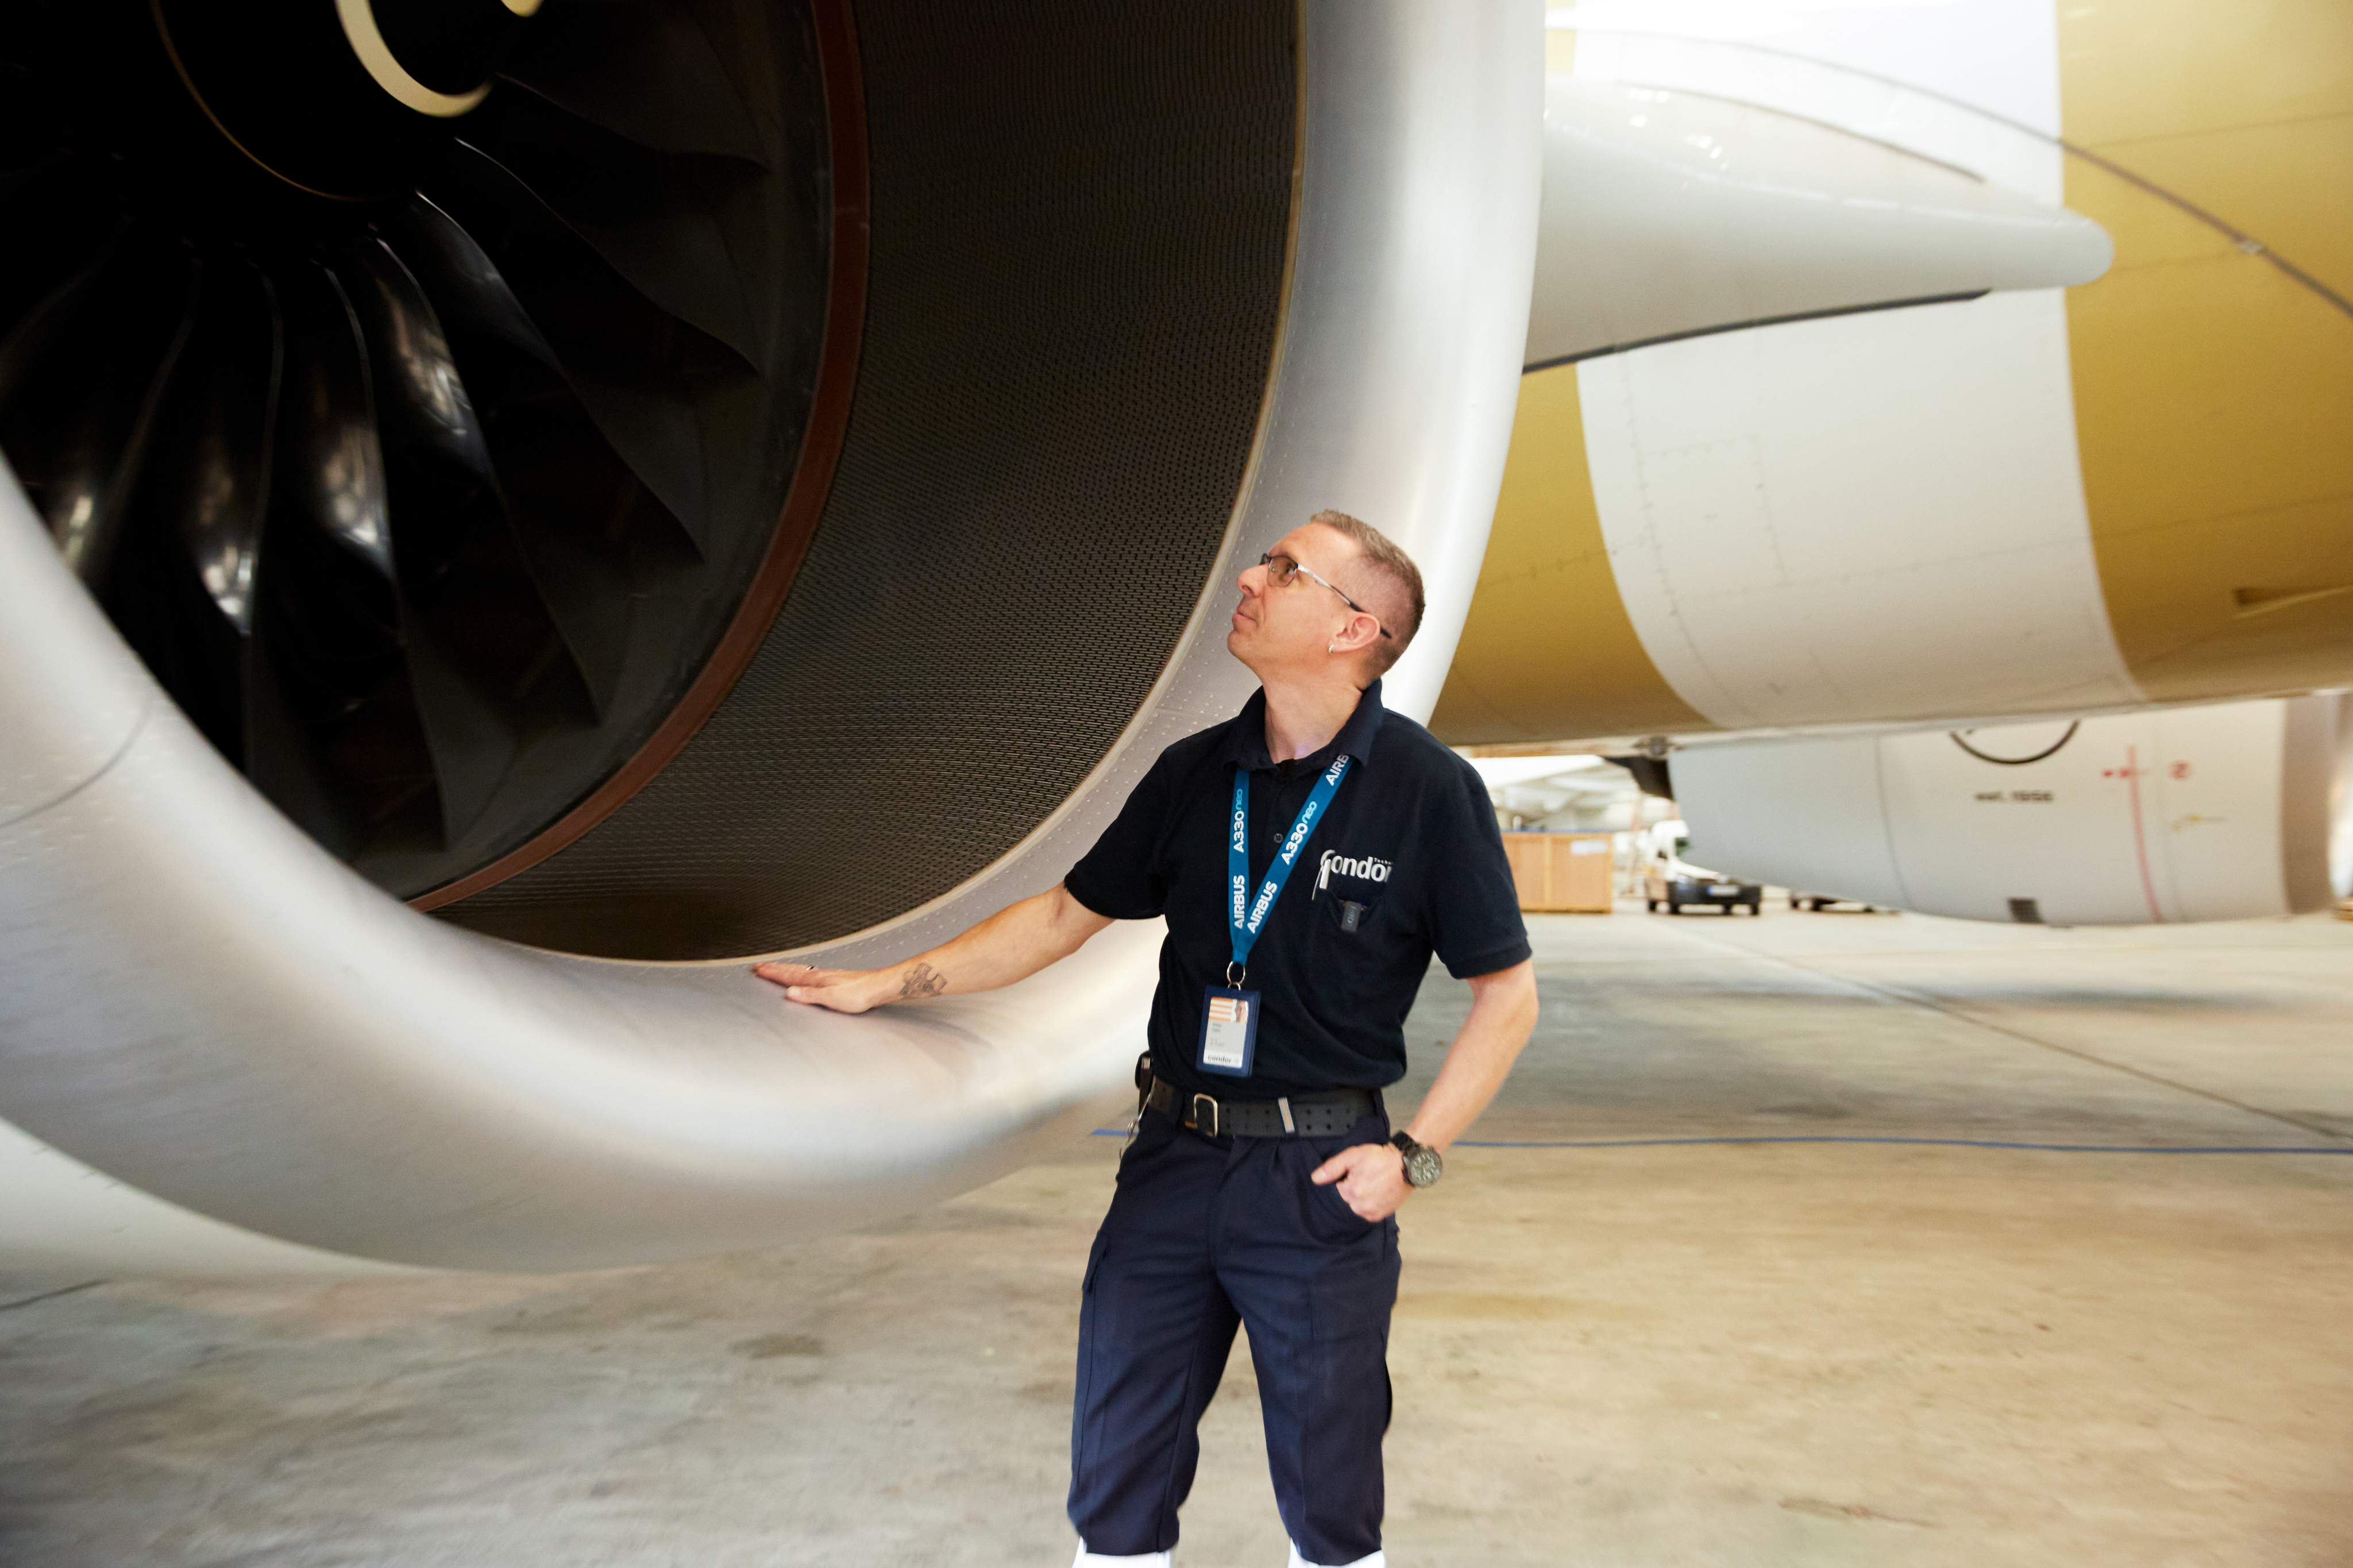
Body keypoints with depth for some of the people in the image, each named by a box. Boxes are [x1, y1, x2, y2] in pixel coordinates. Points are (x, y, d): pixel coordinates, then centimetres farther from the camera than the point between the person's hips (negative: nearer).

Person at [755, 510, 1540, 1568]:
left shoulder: (1428, 788, -9)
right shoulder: (1195, 772, 4)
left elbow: (1506, 992, -4)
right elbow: (1068, 913, 11)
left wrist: (1415, 1154, -10)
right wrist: (884, 985, 6)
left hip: (1320, 1174, -4)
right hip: (1173, 1156, 4)